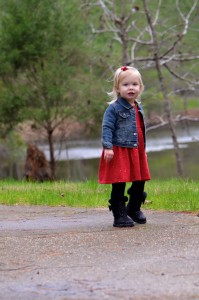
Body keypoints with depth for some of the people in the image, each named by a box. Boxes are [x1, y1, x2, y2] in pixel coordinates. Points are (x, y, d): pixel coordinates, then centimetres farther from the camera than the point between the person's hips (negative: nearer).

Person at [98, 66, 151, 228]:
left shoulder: (138, 108, 12)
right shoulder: (114, 108, -10)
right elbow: (107, 128, -14)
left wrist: (143, 149, 25)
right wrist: (107, 147, -23)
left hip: (136, 151, 7)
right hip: (119, 152, -7)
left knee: (140, 183, 14)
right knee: (119, 186, -3)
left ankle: (134, 209, 34)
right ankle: (120, 216, 5)